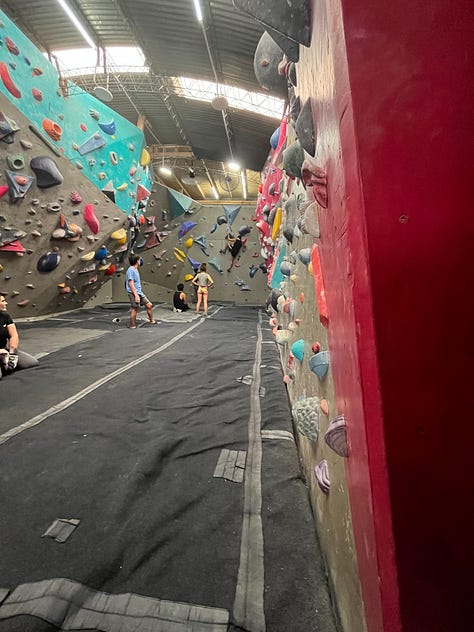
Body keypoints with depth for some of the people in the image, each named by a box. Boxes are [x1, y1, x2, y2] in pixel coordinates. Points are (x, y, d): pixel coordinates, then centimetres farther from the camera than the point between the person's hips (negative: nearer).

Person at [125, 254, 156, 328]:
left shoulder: (135, 270, 16)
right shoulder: (131, 270, -14)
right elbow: (131, 284, -19)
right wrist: (136, 295, -23)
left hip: (139, 292, 9)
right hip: (133, 293, -9)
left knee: (149, 305, 8)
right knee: (135, 309, -3)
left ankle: (152, 320, 20)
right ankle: (132, 326, 8)